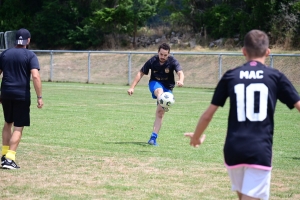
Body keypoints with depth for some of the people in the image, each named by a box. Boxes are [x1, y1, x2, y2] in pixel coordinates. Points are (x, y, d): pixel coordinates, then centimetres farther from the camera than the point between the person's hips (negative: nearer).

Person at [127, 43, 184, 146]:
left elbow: (180, 72, -34)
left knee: (160, 114, -7)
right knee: (160, 91, -39)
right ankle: (163, 105, -70)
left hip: (167, 87, 0)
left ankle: (153, 137, -4)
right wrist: (132, 87, -12)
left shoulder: (172, 61, -18)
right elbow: (141, 73, -6)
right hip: (155, 83, 0)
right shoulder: (152, 61, -15)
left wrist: (180, 81, -58)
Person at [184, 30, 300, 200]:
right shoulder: (276, 76, 3)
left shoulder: (230, 76, 8)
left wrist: (197, 136, 30)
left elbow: (208, 114, 11)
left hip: (233, 150, 3)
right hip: (260, 151, -3)